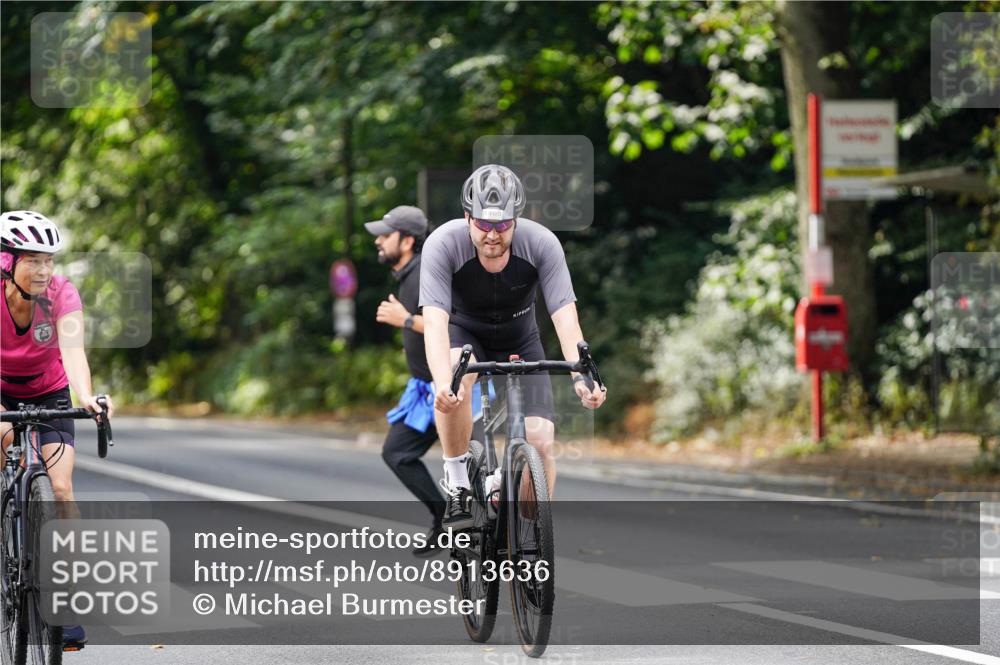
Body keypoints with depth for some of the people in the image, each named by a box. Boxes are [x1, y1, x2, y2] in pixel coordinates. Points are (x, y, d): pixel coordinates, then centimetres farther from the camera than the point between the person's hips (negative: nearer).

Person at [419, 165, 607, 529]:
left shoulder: (541, 243, -27)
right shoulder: (443, 244, -31)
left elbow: (565, 317, -31)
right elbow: (435, 322, -39)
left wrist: (581, 377, -48)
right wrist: (443, 384, -57)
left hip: (519, 341, 2)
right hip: (464, 331, -1)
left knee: (540, 442, -13)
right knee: (455, 380, -37)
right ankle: (457, 485, -18)